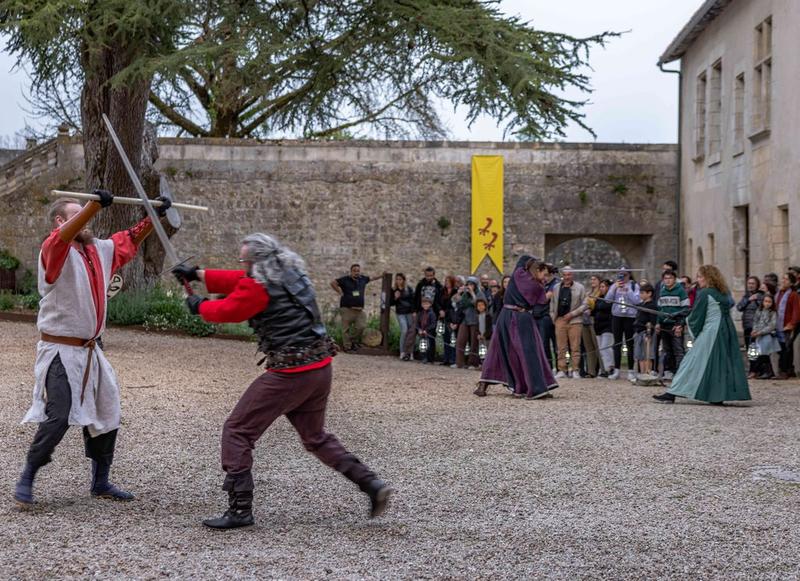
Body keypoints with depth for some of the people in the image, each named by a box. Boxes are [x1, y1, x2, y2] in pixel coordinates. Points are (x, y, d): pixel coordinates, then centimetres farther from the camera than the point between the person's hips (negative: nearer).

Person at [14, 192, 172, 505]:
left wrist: (154, 215, 9)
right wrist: (95, 204, -47)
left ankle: (100, 482, 26)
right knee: (58, 419, -15)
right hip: (60, 352, -8)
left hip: (91, 352, 8)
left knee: (107, 417, 12)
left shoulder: (100, 250, 8)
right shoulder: (54, 250, -13)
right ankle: (26, 480, 1)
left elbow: (130, 240, 22)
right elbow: (64, 236, -34)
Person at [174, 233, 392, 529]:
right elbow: (239, 281, 22)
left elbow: (226, 311, 2)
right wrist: (198, 274, 25)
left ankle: (240, 509, -1)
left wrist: (199, 306, 22)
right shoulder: (291, 272, 12)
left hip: (289, 373, -8)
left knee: (237, 431, 2)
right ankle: (372, 484, 15)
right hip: (321, 368, 8)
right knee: (316, 437, 24)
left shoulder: (259, 285, -11)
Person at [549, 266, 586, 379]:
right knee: (561, 347, 2)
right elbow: (552, 303, 19)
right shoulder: (556, 288, 13)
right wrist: (553, 316, 6)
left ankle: (575, 370, 3)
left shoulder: (580, 288, 2)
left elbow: (584, 304, 0)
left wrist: (572, 314, -8)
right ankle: (562, 370, 7)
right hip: (560, 320, 3)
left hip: (575, 320, -3)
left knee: (575, 347, -3)